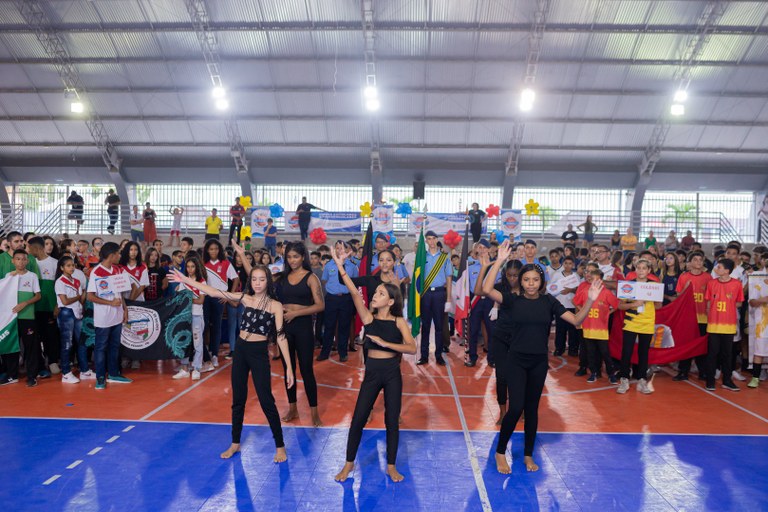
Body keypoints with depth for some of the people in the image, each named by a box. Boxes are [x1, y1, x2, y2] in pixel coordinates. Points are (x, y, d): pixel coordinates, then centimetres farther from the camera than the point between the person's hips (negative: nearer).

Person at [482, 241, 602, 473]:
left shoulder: (549, 302, 0)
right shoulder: (513, 300, -6)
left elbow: (576, 320, -3)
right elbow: (486, 289, -22)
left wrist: (589, 301, -18)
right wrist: (500, 261, -25)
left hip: (539, 362, 3)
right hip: (516, 360, -2)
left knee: (532, 409, 12)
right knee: (516, 408, -9)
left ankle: (528, 455, 29)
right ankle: (500, 453, 12)